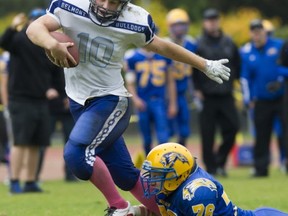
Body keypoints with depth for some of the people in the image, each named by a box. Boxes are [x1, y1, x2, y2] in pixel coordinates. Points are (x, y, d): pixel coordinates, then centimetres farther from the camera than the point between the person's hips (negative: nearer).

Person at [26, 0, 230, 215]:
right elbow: (35, 28, -20)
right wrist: (53, 44, -42)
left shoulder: (134, 22, -12)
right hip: (79, 102, 3)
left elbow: (162, 47, 5)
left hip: (110, 101, -3)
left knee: (77, 154, -25)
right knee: (125, 175, 6)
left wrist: (206, 66, 13)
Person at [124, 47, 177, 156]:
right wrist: (135, 99, -15)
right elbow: (130, 83, 2)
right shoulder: (133, 58, 0)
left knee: (163, 138, -13)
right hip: (142, 102, 0)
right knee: (147, 139, 7)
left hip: (159, 102, 0)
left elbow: (170, 82, 12)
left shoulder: (165, 55, 5)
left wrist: (172, 104, 11)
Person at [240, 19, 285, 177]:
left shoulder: (279, 46, -1)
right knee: (261, 136, 4)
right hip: (261, 101, 2)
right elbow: (245, 77, 7)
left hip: (281, 97, -2)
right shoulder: (246, 52, 4)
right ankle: (260, 168, 11)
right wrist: (248, 99, 1)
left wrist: (281, 81, -14)